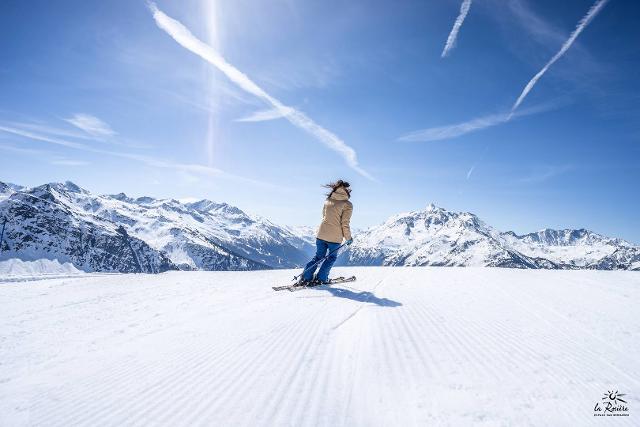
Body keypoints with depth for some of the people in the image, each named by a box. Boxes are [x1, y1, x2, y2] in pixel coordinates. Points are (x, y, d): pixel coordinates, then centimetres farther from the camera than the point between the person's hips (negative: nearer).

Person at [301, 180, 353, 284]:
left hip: (321, 233, 5)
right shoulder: (347, 204, -9)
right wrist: (348, 238, 1)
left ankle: (306, 277, 11)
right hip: (335, 237, -4)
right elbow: (345, 224, -11)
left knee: (318, 256, 18)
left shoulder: (328, 200, 7)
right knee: (332, 257, 18)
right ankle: (321, 278, 14)